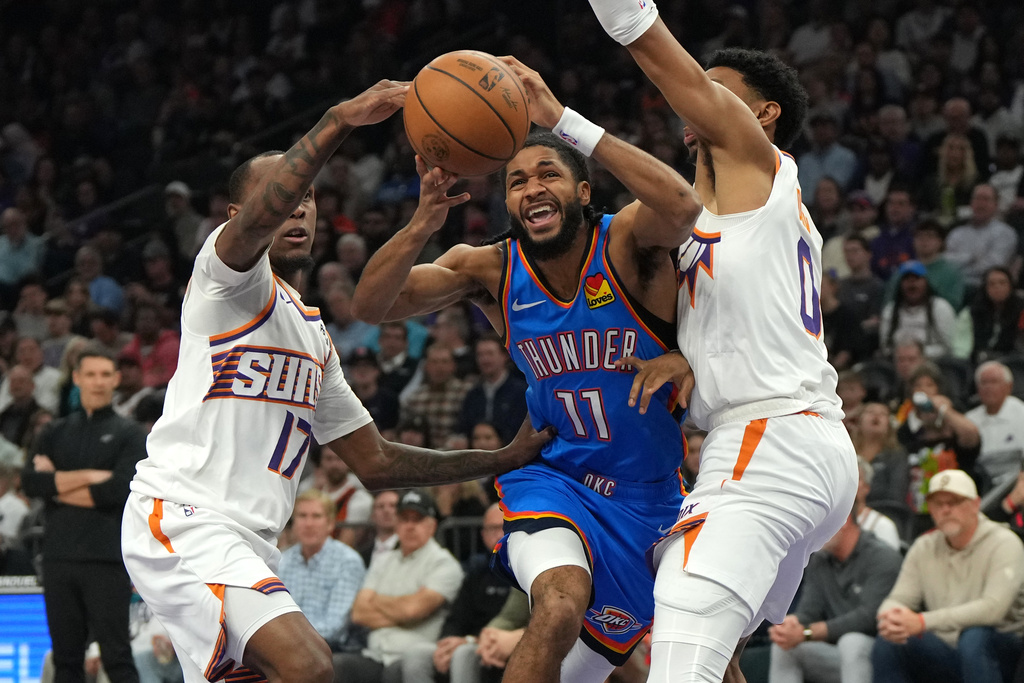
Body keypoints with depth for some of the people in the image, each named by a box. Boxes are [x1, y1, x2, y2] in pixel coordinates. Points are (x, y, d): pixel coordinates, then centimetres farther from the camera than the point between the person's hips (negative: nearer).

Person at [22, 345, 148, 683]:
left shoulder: (129, 434, 5)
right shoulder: (55, 433, 15)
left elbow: (120, 489, -11)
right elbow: (29, 481, -1)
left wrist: (58, 484, -4)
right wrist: (88, 476, -10)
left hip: (106, 557, -4)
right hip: (59, 555, 4)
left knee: (116, 655, -7)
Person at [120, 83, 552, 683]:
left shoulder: (315, 337, 25)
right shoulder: (232, 278, -1)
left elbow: (375, 461, 28)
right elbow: (260, 213, -26)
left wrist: (504, 460, 24)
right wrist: (340, 121, -39)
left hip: (251, 542, 10)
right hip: (184, 517, -10)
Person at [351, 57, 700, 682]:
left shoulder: (627, 244, -16)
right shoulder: (494, 270, -6)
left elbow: (682, 209, -41)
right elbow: (371, 305, -15)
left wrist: (563, 120, -44)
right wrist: (424, 224, -34)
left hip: (646, 495, 0)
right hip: (552, 481, 0)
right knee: (561, 608, -31)